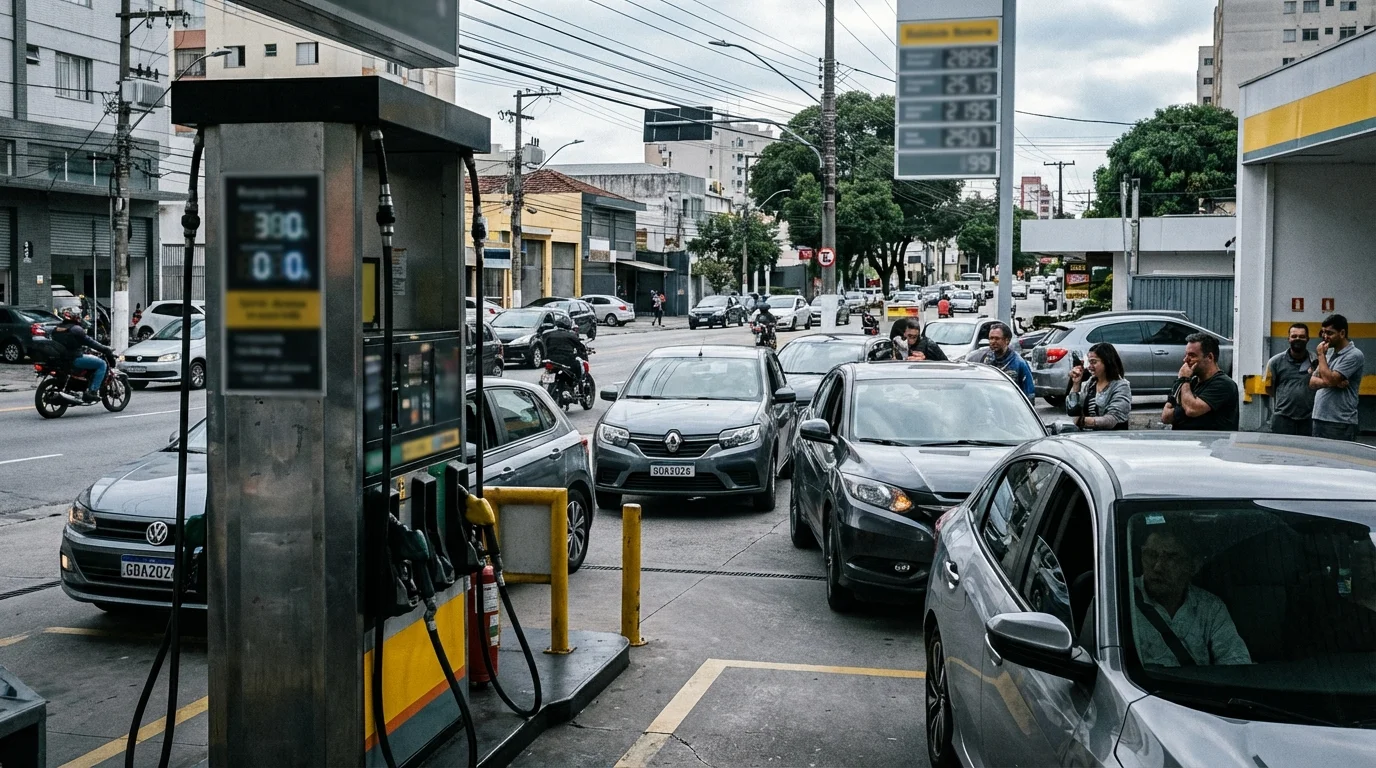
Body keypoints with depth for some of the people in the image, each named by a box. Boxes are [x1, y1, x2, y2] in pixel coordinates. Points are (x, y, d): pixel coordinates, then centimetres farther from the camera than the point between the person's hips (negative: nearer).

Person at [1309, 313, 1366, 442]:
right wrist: (1333, 382, -10)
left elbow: (1329, 379, -18)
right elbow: (1312, 382, 10)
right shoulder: (1329, 353, 15)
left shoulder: (1354, 355, -9)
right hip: (1319, 419, 7)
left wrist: (1321, 354, -6)